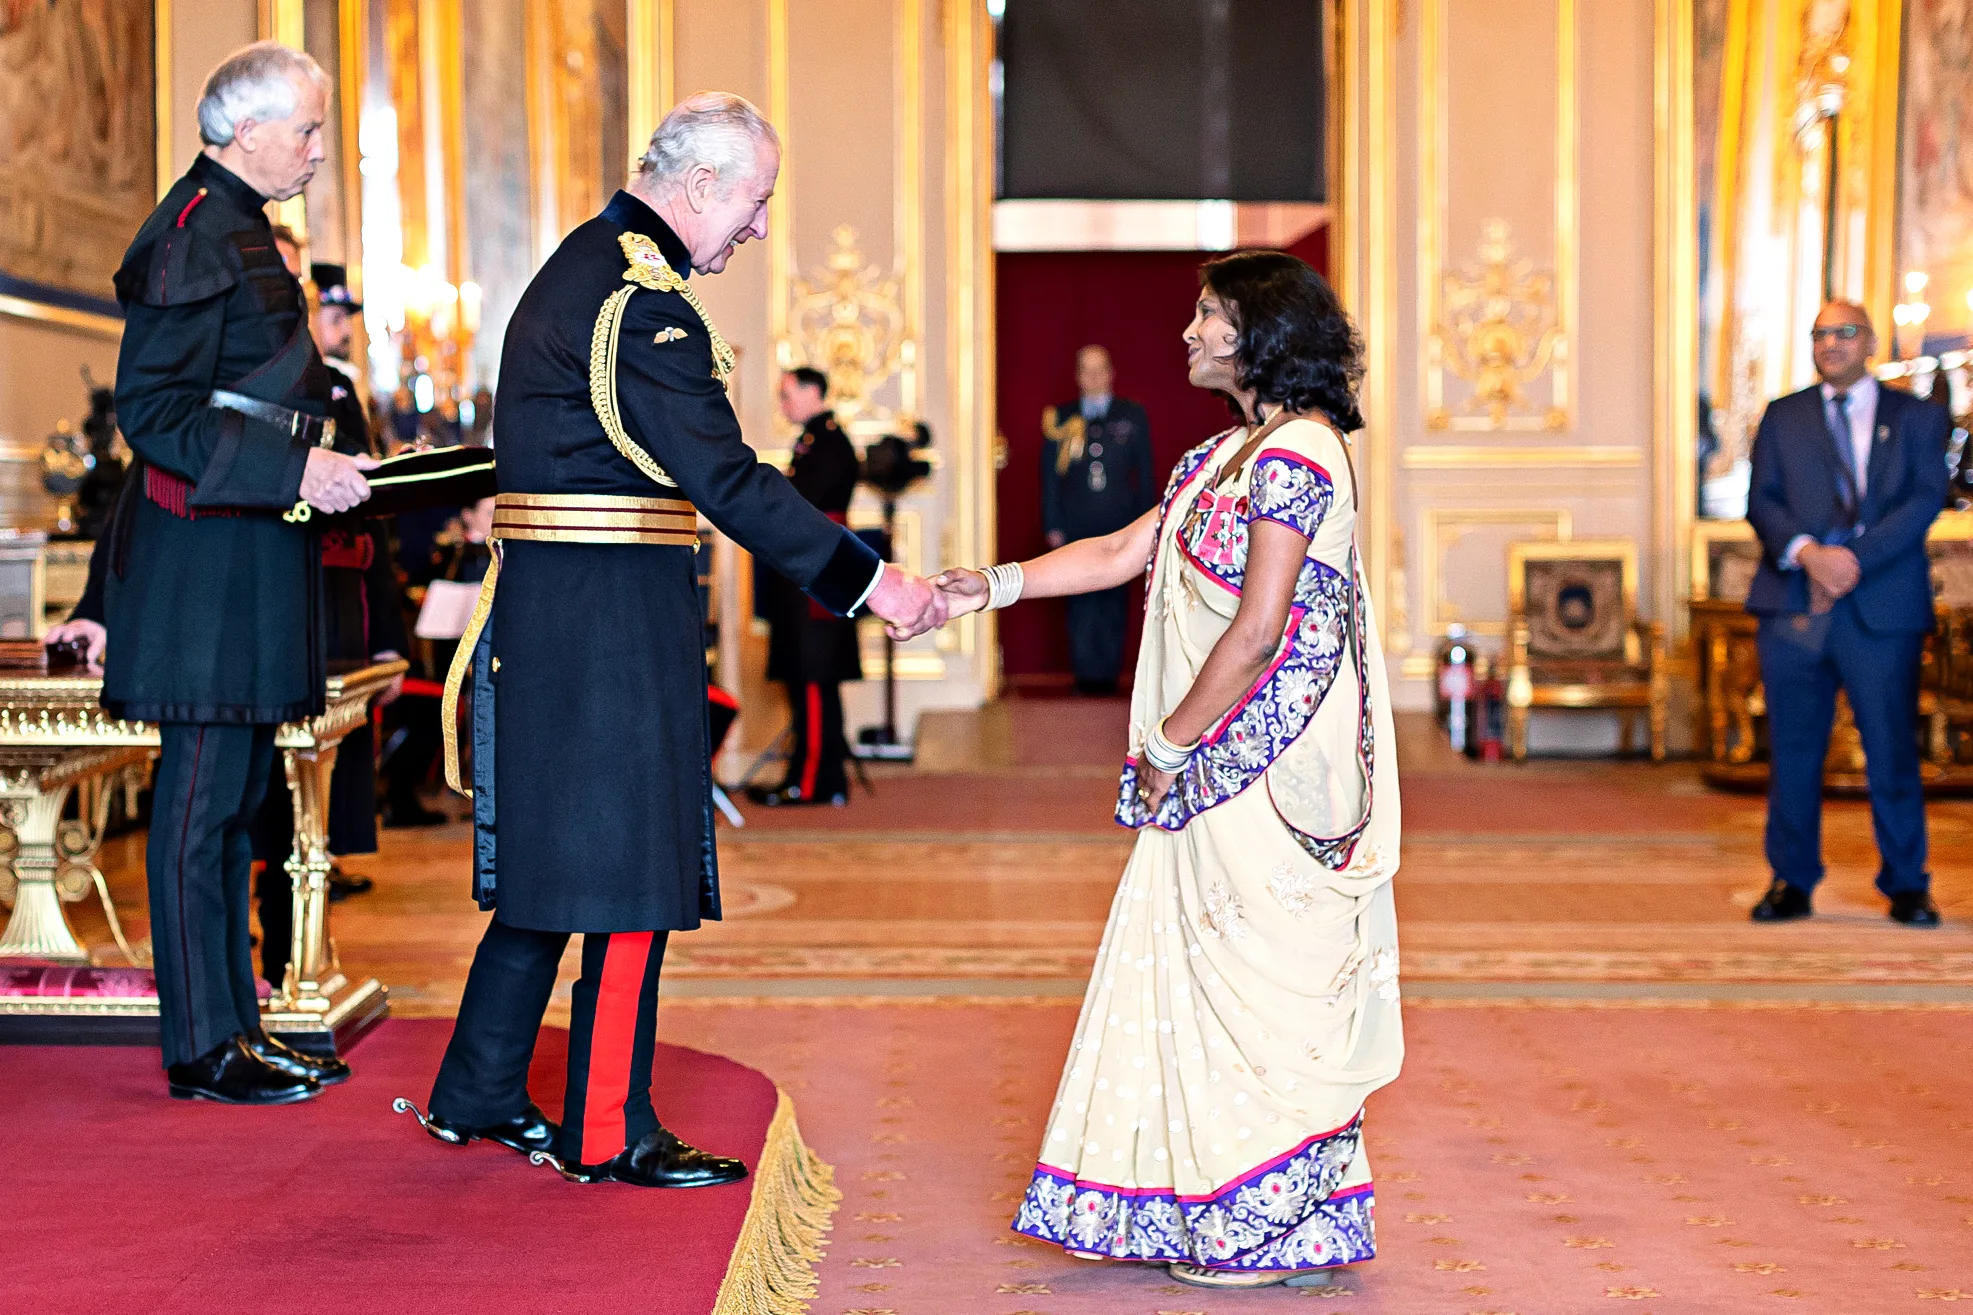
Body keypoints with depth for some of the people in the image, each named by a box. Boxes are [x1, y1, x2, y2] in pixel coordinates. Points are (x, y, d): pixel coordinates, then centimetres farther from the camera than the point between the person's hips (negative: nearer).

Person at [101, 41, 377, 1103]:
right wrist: (293, 469, -21)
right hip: (205, 549, -10)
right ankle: (202, 1046, 2)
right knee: (203, 793, -4)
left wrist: (319, 465, 17)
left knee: (234, 795, 12)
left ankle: (234, 1026, 19)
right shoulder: (197, 235, -13)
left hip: (245, 550, 10)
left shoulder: (237, 227, 18)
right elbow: (150, 410, -19)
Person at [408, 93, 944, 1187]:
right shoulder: (641, 298, -17)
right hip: (611, 614, -10)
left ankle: (477, 1095, 26)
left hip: (546, 604, 10)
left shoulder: (582, 264, 16)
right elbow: (726, 480, -21)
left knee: (560, 853, 17)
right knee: (631, 869, -2)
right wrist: (868, 582, -17)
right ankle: (609, 1134, 8)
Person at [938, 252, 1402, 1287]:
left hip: (1269, 764, -9)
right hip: (1225, 764, 9)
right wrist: (993, 585, 8)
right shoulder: (1230, 454, 16)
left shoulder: (1294, 454, -15)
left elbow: (1258, 632, -19)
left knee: (1257, 983, -4)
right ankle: (1211, 1213, 18)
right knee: (1205, 971, 11)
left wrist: (1167, 745, -12)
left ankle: (1276, 1234, 6)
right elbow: (1122, 553, 17)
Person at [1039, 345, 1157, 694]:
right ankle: (1086, 674, 5)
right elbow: (1050, 476, 8)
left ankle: (1109, 673, 8)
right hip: (1076, 528, 0)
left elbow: (1146, 473, 8)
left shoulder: (1133, 416, 8)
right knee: (1081, 602, 0)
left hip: (1120, 526, 0)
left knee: (1114, 601, 2)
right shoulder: (1060, 418, 8)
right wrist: (1053, 526, 2)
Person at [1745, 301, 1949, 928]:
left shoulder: (1916, 417, 11)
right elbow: (1762, 500, 5)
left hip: (1883, 606, -2)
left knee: (1892, 750, -2)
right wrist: (1807, 552, -14)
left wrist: (1856, 558, -15)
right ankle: (1792, 882, 12)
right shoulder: (1782, 416, 16)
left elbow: (1925, 500, -2)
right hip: (1795, 603, 2)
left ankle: (1907, 886, 9)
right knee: (1793, 751, 3)